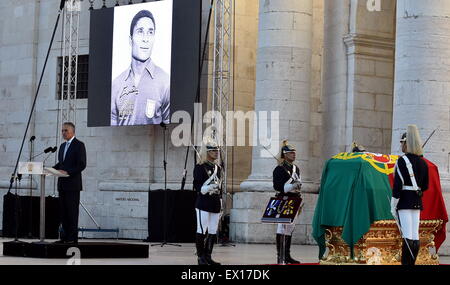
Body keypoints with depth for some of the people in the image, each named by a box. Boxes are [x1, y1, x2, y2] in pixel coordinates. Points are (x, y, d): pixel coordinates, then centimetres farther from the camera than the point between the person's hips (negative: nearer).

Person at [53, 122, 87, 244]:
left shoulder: (79, 145, -6)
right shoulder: (63, 146, 19)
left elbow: (82, 164, -13)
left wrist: (68, 172, -21)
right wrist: (52, 169, 3)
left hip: (73, 183, -8)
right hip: (62, 184, 8)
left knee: (72, 210, -6)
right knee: (63, 211, 7)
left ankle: (73, 237, -4)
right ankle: (65, 235, 11)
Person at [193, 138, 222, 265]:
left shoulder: (218, 168, 16)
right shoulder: (200, 167, -4)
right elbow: (197, 187, -9)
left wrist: (221, 206, 18)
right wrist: (207, 188, -28)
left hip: (215, 205, 7)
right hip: (203, 204, -7)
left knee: (213, 232, 7)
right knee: (202, 231, -3)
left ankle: (208, 256, 14)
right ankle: (201, 257, 2)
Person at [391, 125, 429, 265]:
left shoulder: (402, 161, -11)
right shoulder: (423, 162, 11)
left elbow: (397, 185, -15)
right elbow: (425, 186, 15)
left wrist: (393, 206, -12)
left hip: (405, 201, -7)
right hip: (417, 201, 7)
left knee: (407, 236, -9)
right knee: (415, 236, 8)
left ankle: (405, 263, -8)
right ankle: (412, 262, 12)